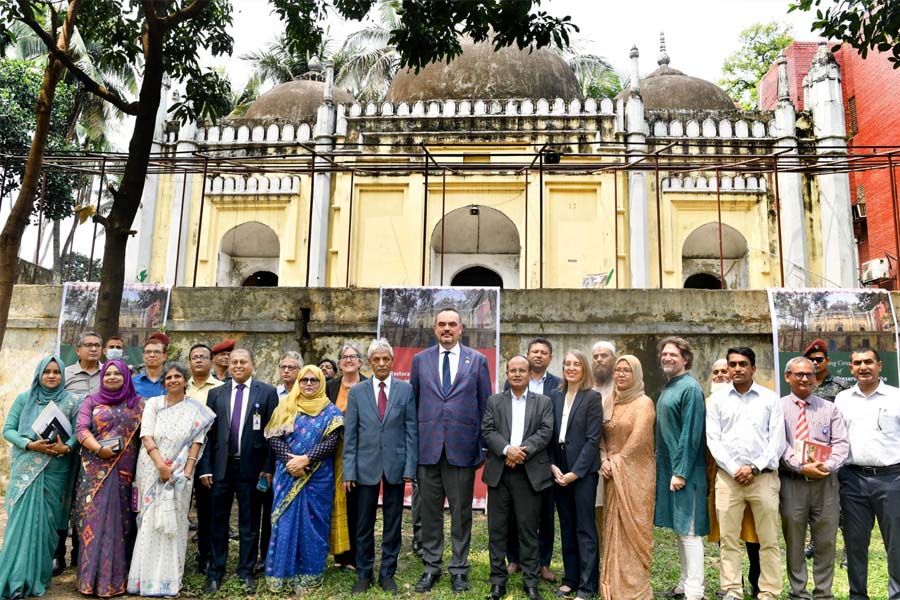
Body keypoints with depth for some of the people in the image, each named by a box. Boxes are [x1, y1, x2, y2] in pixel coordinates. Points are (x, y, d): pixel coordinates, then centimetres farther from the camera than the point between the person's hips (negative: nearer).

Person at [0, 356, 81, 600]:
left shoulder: (72, 402, 3)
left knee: (46, 521, 3)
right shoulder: (24, 398, 6)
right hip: (26, 469, 0)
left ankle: (39, 577, 14)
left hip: (55, 472, 0)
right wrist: (30, 444, -13)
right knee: (22, 519, -4)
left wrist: (66, 447, -21)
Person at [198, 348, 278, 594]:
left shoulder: (267, 392, -1)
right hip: (221, 466, 2)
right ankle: (215, 572, 23)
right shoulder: (215, 394, 6)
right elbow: (208, 433, 4)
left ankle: (246, 571, 22)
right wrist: (205, 468, -2)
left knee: (249, 522, 9)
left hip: (252, 466, -2)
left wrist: (268, 467, -7)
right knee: (218, 521, 11)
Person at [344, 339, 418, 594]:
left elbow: (412, 431, 0)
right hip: (366, 466, 0)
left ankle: (387, 574, 24)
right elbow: (350, 434, 2)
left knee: (393, 524, 10)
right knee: (364, 524, 9)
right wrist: (348, 470, -4)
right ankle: (364, 574, 25)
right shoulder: (357, 391, 3)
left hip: (396, 465, 0)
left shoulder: (406, 389, 1)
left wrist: (410, 467, -5)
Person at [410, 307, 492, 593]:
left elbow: (485, 406, 5)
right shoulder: (420, 360, 7)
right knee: (429, 511, 10)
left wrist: (485, 446, 2)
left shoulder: (477, 360, 3)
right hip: (427, 447, 1)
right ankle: (431, 567, 24)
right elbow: (412, 403, 9)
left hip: (463, 447, -1)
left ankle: (459, 569, 22)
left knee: (461, 512, 8)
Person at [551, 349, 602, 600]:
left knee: (585, 528, 1)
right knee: (566, 526, 13)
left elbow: (593, 439, -11)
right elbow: (551, 434, 8)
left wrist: (575, 472, -13)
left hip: (583, 470, -5)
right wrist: (553, 466, -4)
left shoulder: (592, 397, -6)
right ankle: (570, 578, 24)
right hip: (559, 469, 5)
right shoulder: (555, 396, 8)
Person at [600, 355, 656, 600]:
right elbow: (603, 435, 10)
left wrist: (616, 462, -10)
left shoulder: (644, 403, -8)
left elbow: (638, 439, -15)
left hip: (635, 474, -6)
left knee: (633, 529, -1)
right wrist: (604, 460, -5)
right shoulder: (610, 402, 11)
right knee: (613, 528, 9)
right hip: (613, 475, 6)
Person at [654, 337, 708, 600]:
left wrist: (681, 472, -20)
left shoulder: (690, 388, -13)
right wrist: (664, 467, 14)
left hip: (684, 470, -9)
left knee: (689, 531, -2)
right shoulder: (668, 387, 13)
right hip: (668, 467, 9)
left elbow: (691, 434, -18)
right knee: (680, 528, 15)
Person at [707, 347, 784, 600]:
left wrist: (754, 468, -9)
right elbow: (713, 439, 2)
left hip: (764, 477, -1)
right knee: (728, 539, 2)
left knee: (769, 540, 3)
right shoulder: (717, 399, 7)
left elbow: (777, 440, 0)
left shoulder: (770, 398, 5)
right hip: (728, 477, 1)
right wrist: (734, 469, -7)